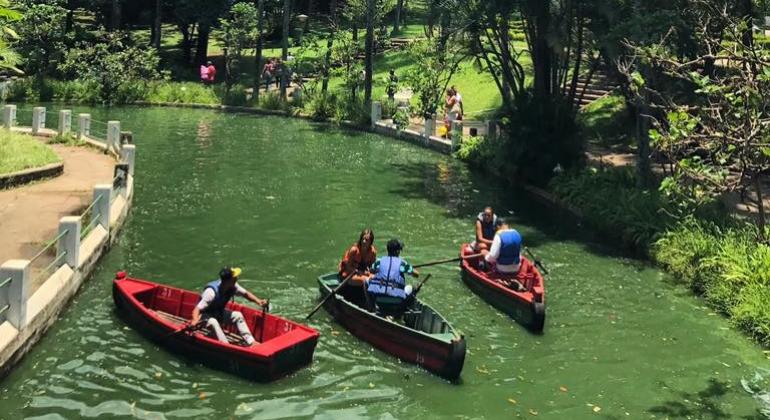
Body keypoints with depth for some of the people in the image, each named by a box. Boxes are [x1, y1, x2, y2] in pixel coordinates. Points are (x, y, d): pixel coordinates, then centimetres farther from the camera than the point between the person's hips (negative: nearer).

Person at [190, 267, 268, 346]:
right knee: (213, 322, -36)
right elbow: (197, 309, -39)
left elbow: (245, 293, 0)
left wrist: (258, 301, -14)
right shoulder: (211, 292, -35)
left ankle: (251, 342, -5)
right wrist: (195, 320, -58)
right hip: (205, 315, -7)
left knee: (238, 315, -5)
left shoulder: (232, 286, -15)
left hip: (219, 313, 7)